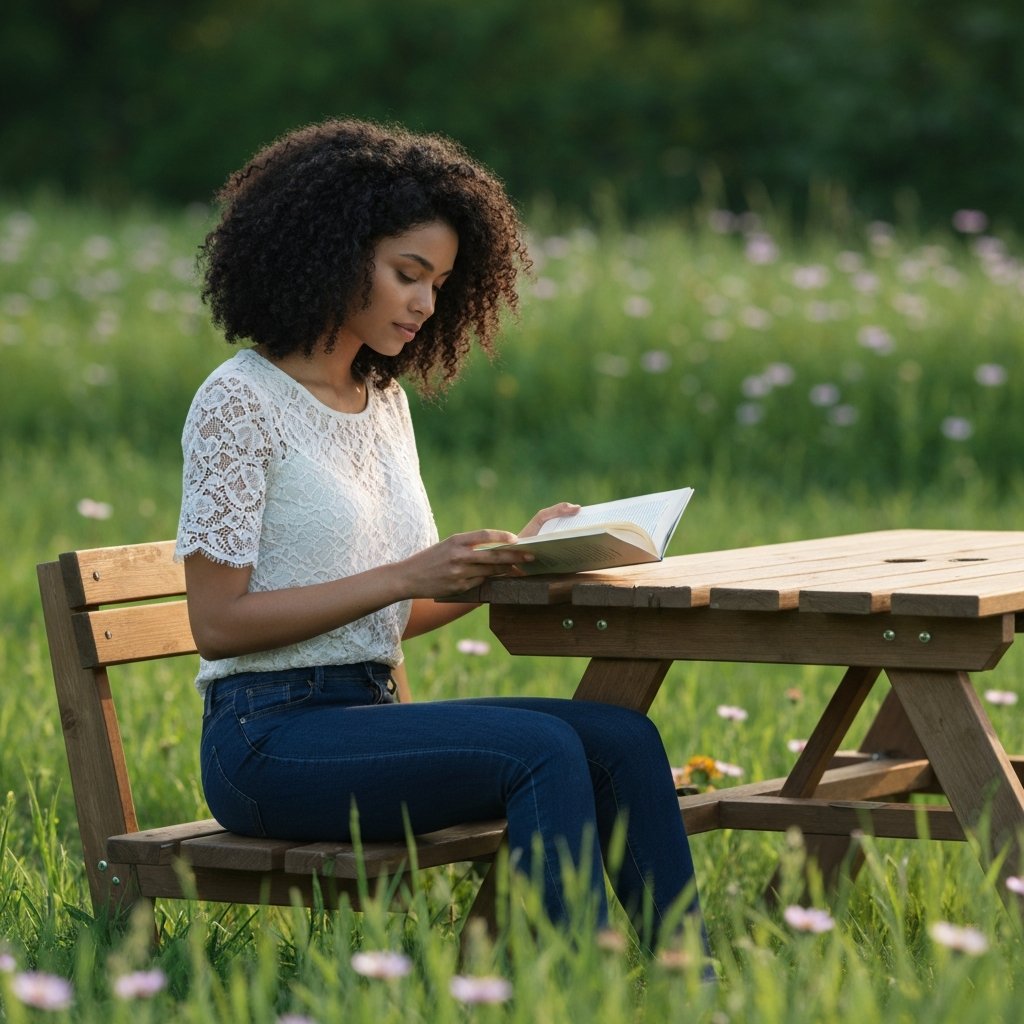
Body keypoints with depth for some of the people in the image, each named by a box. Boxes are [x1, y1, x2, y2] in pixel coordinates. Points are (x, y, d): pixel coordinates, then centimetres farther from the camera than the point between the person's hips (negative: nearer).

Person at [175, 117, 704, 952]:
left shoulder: (386, 402, 16)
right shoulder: (239, 404, -8)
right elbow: (217, 622, -13)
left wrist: (510, 561, 0)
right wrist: (405, 576, -18)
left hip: (373, 713, 7)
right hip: (272, 737, -7)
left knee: (623, 739, -15)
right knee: (542, 750, -28)